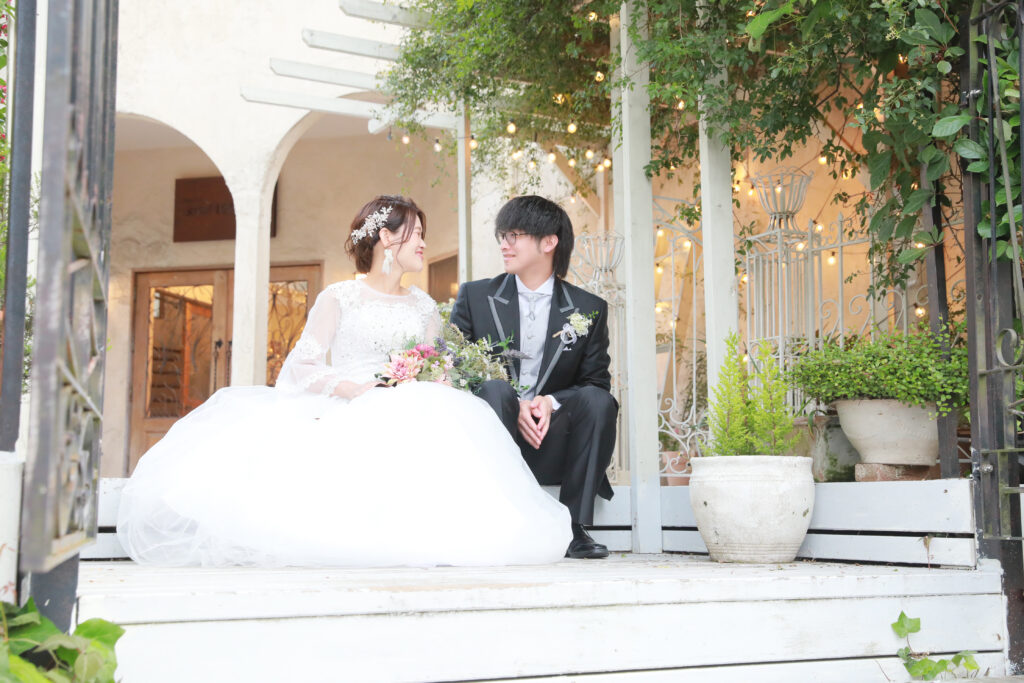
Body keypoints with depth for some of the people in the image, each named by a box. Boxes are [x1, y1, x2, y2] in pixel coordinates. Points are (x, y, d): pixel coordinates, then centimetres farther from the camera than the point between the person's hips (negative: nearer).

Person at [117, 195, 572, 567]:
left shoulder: (425, 307, 22)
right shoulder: (339, 298, 8)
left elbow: (439, 376, 18)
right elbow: (303, 366, -1)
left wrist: (430, 389, -8)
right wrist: (357, 389, -17)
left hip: (410, 417, 3)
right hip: (344, 417, -3)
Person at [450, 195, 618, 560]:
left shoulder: (589, 310, 6)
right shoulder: (474, 297, 5)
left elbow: (597, 383, 4)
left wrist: (550, 402, -18)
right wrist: (513, 406, -17)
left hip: (551, 448, 1)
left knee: (598, 401, -26)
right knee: (494, 390, -31)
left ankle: (574, 528, -20)